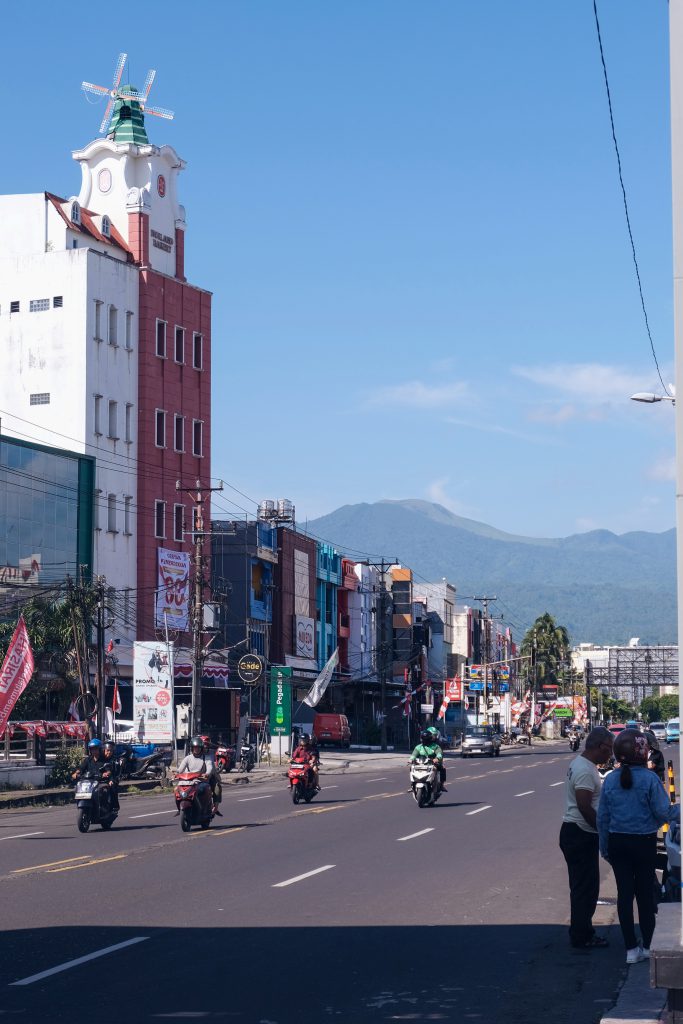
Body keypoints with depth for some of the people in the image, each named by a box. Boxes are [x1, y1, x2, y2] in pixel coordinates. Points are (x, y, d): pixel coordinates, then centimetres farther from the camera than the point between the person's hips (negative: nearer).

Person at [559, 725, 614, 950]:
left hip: (575, 833, 11)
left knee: (583, 886, 17)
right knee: (585, 887, -3)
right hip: (581, 836, -11)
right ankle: (582, 937, 3)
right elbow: (584, 807, -25)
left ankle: (581, 932, 25)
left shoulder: (581, 763, 13)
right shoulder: (585, 770, -20)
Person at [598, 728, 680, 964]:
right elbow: (662, 812, -13)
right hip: (644, 841, -3)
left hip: (618, 842, 3)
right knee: (645, 892, 8)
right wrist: (678, 810, 7)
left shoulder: (610, 780, -2)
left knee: (624, 892, 7)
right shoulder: (649, 779, -15)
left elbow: (602, 817, 3)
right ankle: (648, 945, 15)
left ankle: (631, 949, 11)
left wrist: (605, 847, 13)